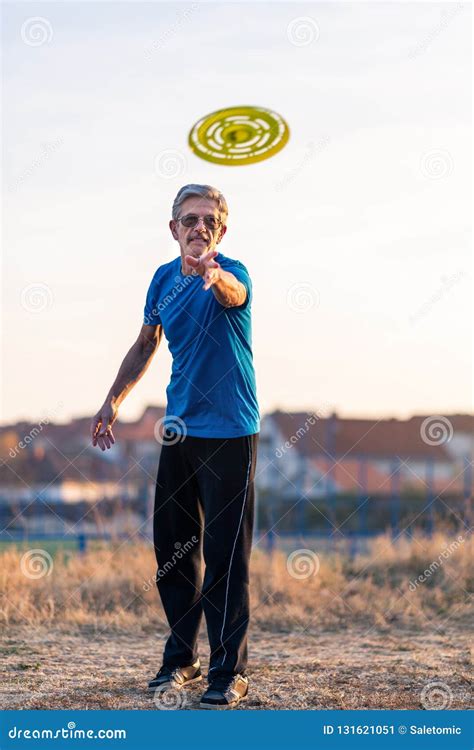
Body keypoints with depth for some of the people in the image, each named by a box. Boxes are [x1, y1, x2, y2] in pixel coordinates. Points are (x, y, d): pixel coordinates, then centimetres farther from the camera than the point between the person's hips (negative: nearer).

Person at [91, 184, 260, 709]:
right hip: (178, 430, 6)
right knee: (173, 547, 10)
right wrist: (113, 401, 19)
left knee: (225, 554, -6)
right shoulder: (164, 278, 7)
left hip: (229, 433, -6)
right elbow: (146, 344, 21)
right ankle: (180, 660, 24)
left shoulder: (232, 274, -12)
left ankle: (230, 672, 3)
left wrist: (213, 275, -60)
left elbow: (232, 293, -38)